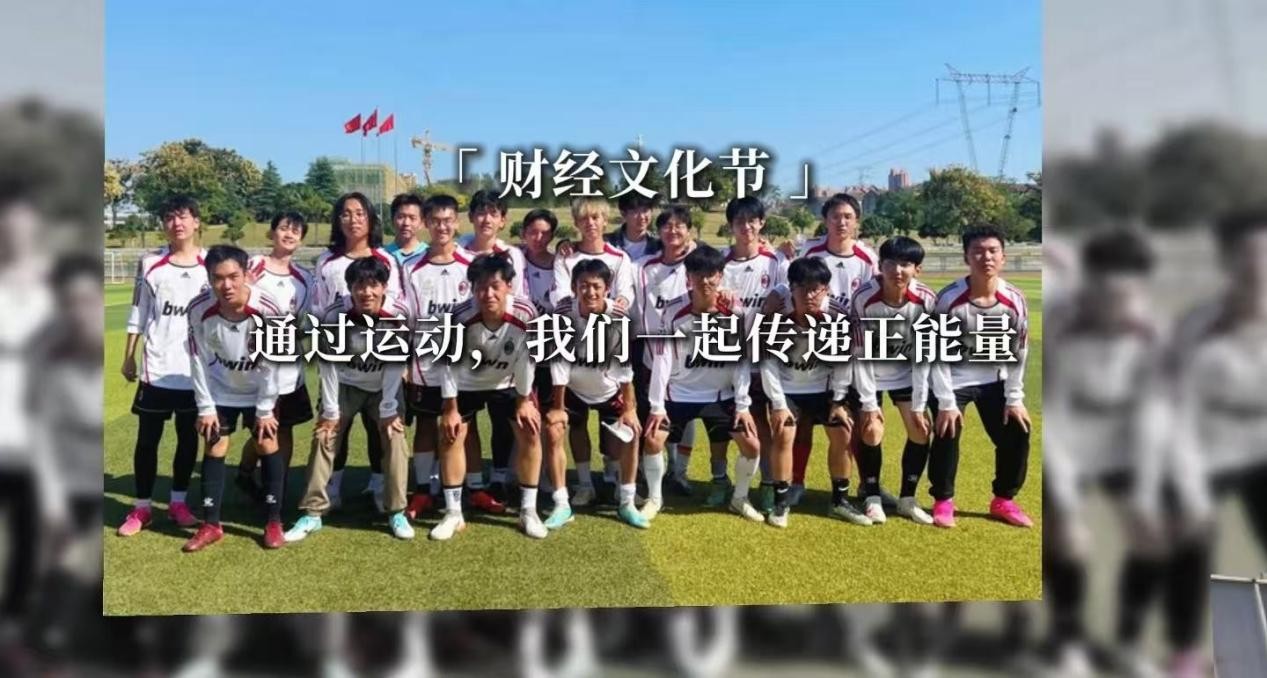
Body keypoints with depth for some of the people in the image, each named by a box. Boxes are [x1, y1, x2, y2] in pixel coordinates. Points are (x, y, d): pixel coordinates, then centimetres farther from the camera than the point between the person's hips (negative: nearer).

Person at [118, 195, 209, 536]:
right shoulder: (150, 263, 1)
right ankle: (141, 507, 17)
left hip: (196, 368, 0)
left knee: (189, 437, 9)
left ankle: (178, 501, 23)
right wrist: (128, 356, 4)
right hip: (157, 368, 0)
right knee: (148, 438, 5)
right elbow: (138, 313, 5)